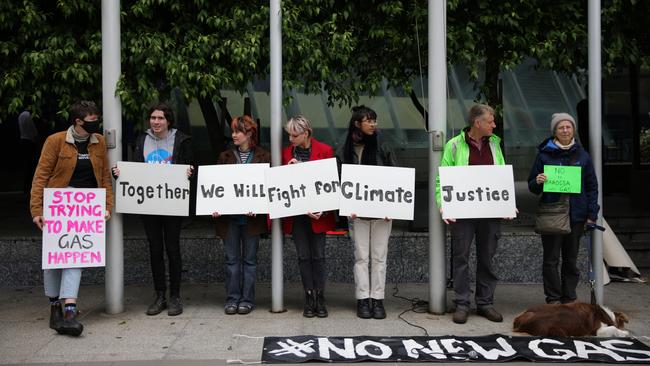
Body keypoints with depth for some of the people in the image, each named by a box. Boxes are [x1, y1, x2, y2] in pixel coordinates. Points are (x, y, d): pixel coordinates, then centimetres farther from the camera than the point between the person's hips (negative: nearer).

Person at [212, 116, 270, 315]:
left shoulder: (263, 156, 1)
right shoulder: (225, 156, 10)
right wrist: (215, 206, -8)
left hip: (251, 217, -2)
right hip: (229, 216, 2)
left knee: (249, 259, 6)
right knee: (232, 259, 6)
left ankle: (247, 299, 13)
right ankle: (232, 299, 14)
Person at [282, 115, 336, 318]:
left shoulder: (325, 151, -4)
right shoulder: (287, 153, 6)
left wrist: (323, 209, -13)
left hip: (317, 212, -3)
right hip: (296, 213, 3)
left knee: (318, 256, 2)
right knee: (303, 256, 5)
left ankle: (320, 298, 9)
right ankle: (309, 298, 11)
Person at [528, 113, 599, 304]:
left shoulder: (582, 155, 8)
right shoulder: (544, 154, 2)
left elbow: (592, 186, 10)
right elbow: (532, 186, 6)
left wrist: (592, 214, 2)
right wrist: (537, 182, -18)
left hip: (576, 215, 2)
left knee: (571, 259, 9)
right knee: (551, 259, 0)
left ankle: (569, 298, 18)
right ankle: (553, 299, 10)